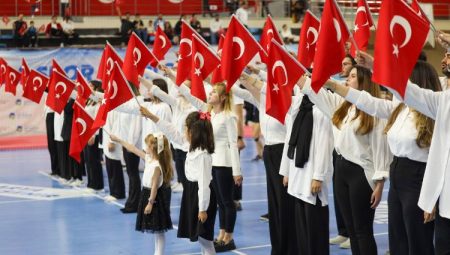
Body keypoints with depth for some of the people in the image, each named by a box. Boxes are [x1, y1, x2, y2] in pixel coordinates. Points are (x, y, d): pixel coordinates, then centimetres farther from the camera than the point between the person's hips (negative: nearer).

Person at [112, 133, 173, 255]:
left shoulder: (157, 166, -24)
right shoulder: (149, 158, 4)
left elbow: (155, 186, -23)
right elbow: (133, 149, 12)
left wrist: (150, 203, -21)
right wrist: (118, 140, 16)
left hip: (155, 198, -9)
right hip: (148, 194, 9)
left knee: (158, 230, -1)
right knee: (156, 230, 16)